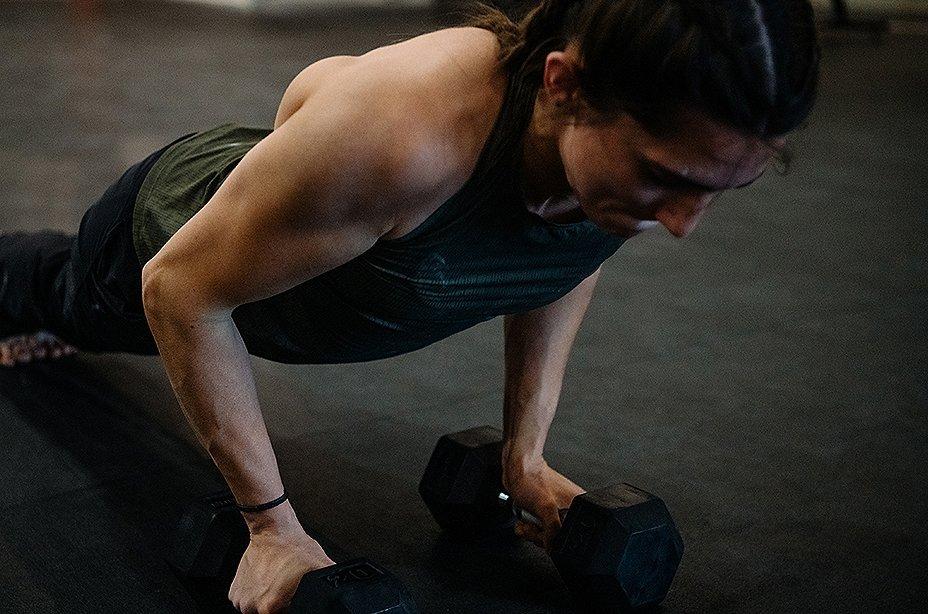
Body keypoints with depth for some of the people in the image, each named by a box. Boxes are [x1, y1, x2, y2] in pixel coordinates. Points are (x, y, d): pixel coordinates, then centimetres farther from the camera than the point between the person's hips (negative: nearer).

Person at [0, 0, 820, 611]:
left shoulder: (662, 151, -31)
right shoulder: (393, 136, -51)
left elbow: (570, 258, -5)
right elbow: (180, 289, -35)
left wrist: (527, 453, -8)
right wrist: (273, 527, -29)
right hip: (182, 231, -5)